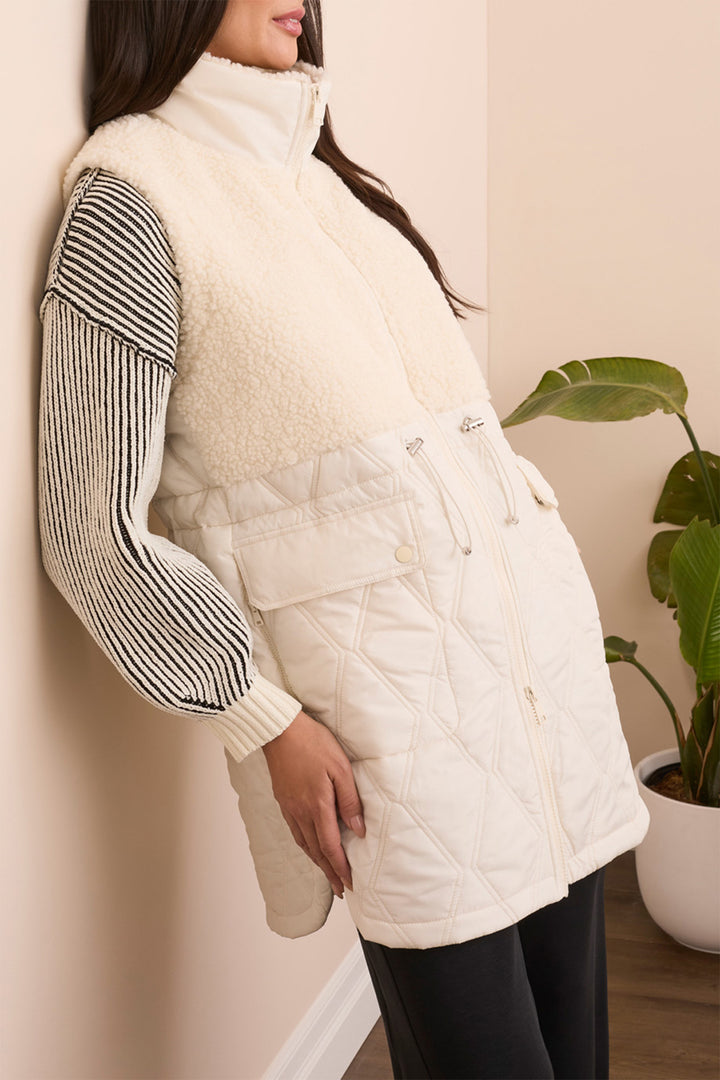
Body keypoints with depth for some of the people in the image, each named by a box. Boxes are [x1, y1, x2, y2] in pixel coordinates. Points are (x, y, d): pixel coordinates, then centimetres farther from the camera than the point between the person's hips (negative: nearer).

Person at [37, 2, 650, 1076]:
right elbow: (95, 531, -10)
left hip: (543, 645, 7)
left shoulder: (329, 177, 17)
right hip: (389, 697, -7)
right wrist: (266, 724, -11)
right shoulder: (131, 196, -6)